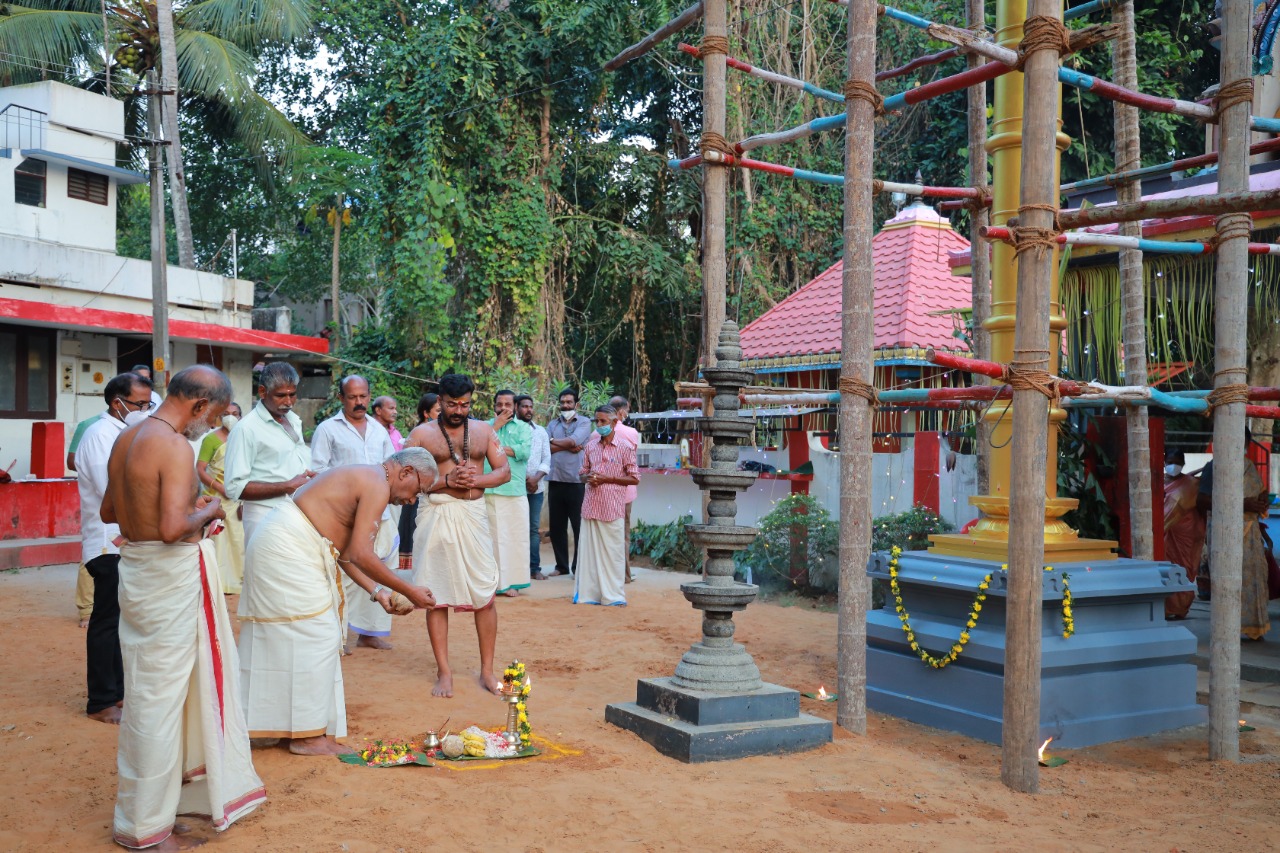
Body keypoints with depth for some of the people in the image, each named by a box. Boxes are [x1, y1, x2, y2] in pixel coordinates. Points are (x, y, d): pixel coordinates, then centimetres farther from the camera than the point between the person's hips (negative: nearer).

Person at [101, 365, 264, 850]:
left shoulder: (127, 438, 9)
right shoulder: (176, 447, -20)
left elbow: (108, 510, 19)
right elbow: (173, 528, -29)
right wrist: (205, 514, -10)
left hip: (135, 566, 9)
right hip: (170, 574, -9)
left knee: (150, 690, 19)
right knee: (160, 696, 1)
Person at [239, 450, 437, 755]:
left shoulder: (362, 479, 19)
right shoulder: (378, 485, -13)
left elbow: (345, 553, 17)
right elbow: (361, 555, -19)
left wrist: (376, 591, 10)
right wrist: (409, 591, -12)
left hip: (280, 547, 11)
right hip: (288, 549, -11)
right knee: (314, 636, -6)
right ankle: (308, 735, 0)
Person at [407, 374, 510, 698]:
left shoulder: (483, 430, 10)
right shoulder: (422, 434, 2)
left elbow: (504, 471, 8)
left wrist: (475, 480, -10)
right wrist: (447, 480, -16)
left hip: (473, 515, 2)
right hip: (435, 515, -2)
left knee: (485, 595, 1)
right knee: (436, 597, 2)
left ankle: (487, 670, 13)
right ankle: (444, 672, 12)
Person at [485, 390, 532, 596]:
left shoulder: (523, 428, 9)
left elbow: (525, 451, -9)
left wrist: (498, 447, -8)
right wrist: (495, 426, -3)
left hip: (515, 491, 0)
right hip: (488, 490, 0)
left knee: (515, 535, 0)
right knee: (492, 535, -1)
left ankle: (511, 581, 8)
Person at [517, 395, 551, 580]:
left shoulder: (541, 431, 13)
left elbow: (546, 458, 8)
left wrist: (536, 478, -8)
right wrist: (524, 479, -10)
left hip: (536, 487, 4)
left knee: (534, 528, 5)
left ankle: (535, 568, 7)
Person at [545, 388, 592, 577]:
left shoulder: (584, 423, 2)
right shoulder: (552, 424, 14)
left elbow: (572, 440, -14)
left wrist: (553, 441, -2)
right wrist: (568, 446, -9)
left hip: (576, 482, -4)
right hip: (555, 481, 4)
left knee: (580, 526, 0)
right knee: (556, 527, 9)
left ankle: (578, 567, 7)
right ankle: (562, 565, 20)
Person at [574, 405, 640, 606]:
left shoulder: (625, 448, -3)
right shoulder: (591, 446, 10)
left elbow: (634, 478, -3)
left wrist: (606, 479, -11)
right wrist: (588, 478, -6)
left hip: (613, 508, -4)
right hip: (591, 505, 4)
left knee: (613, 551, 0)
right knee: (589, 549, 5)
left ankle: (613, 595, 8)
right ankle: (588, 592, 13)